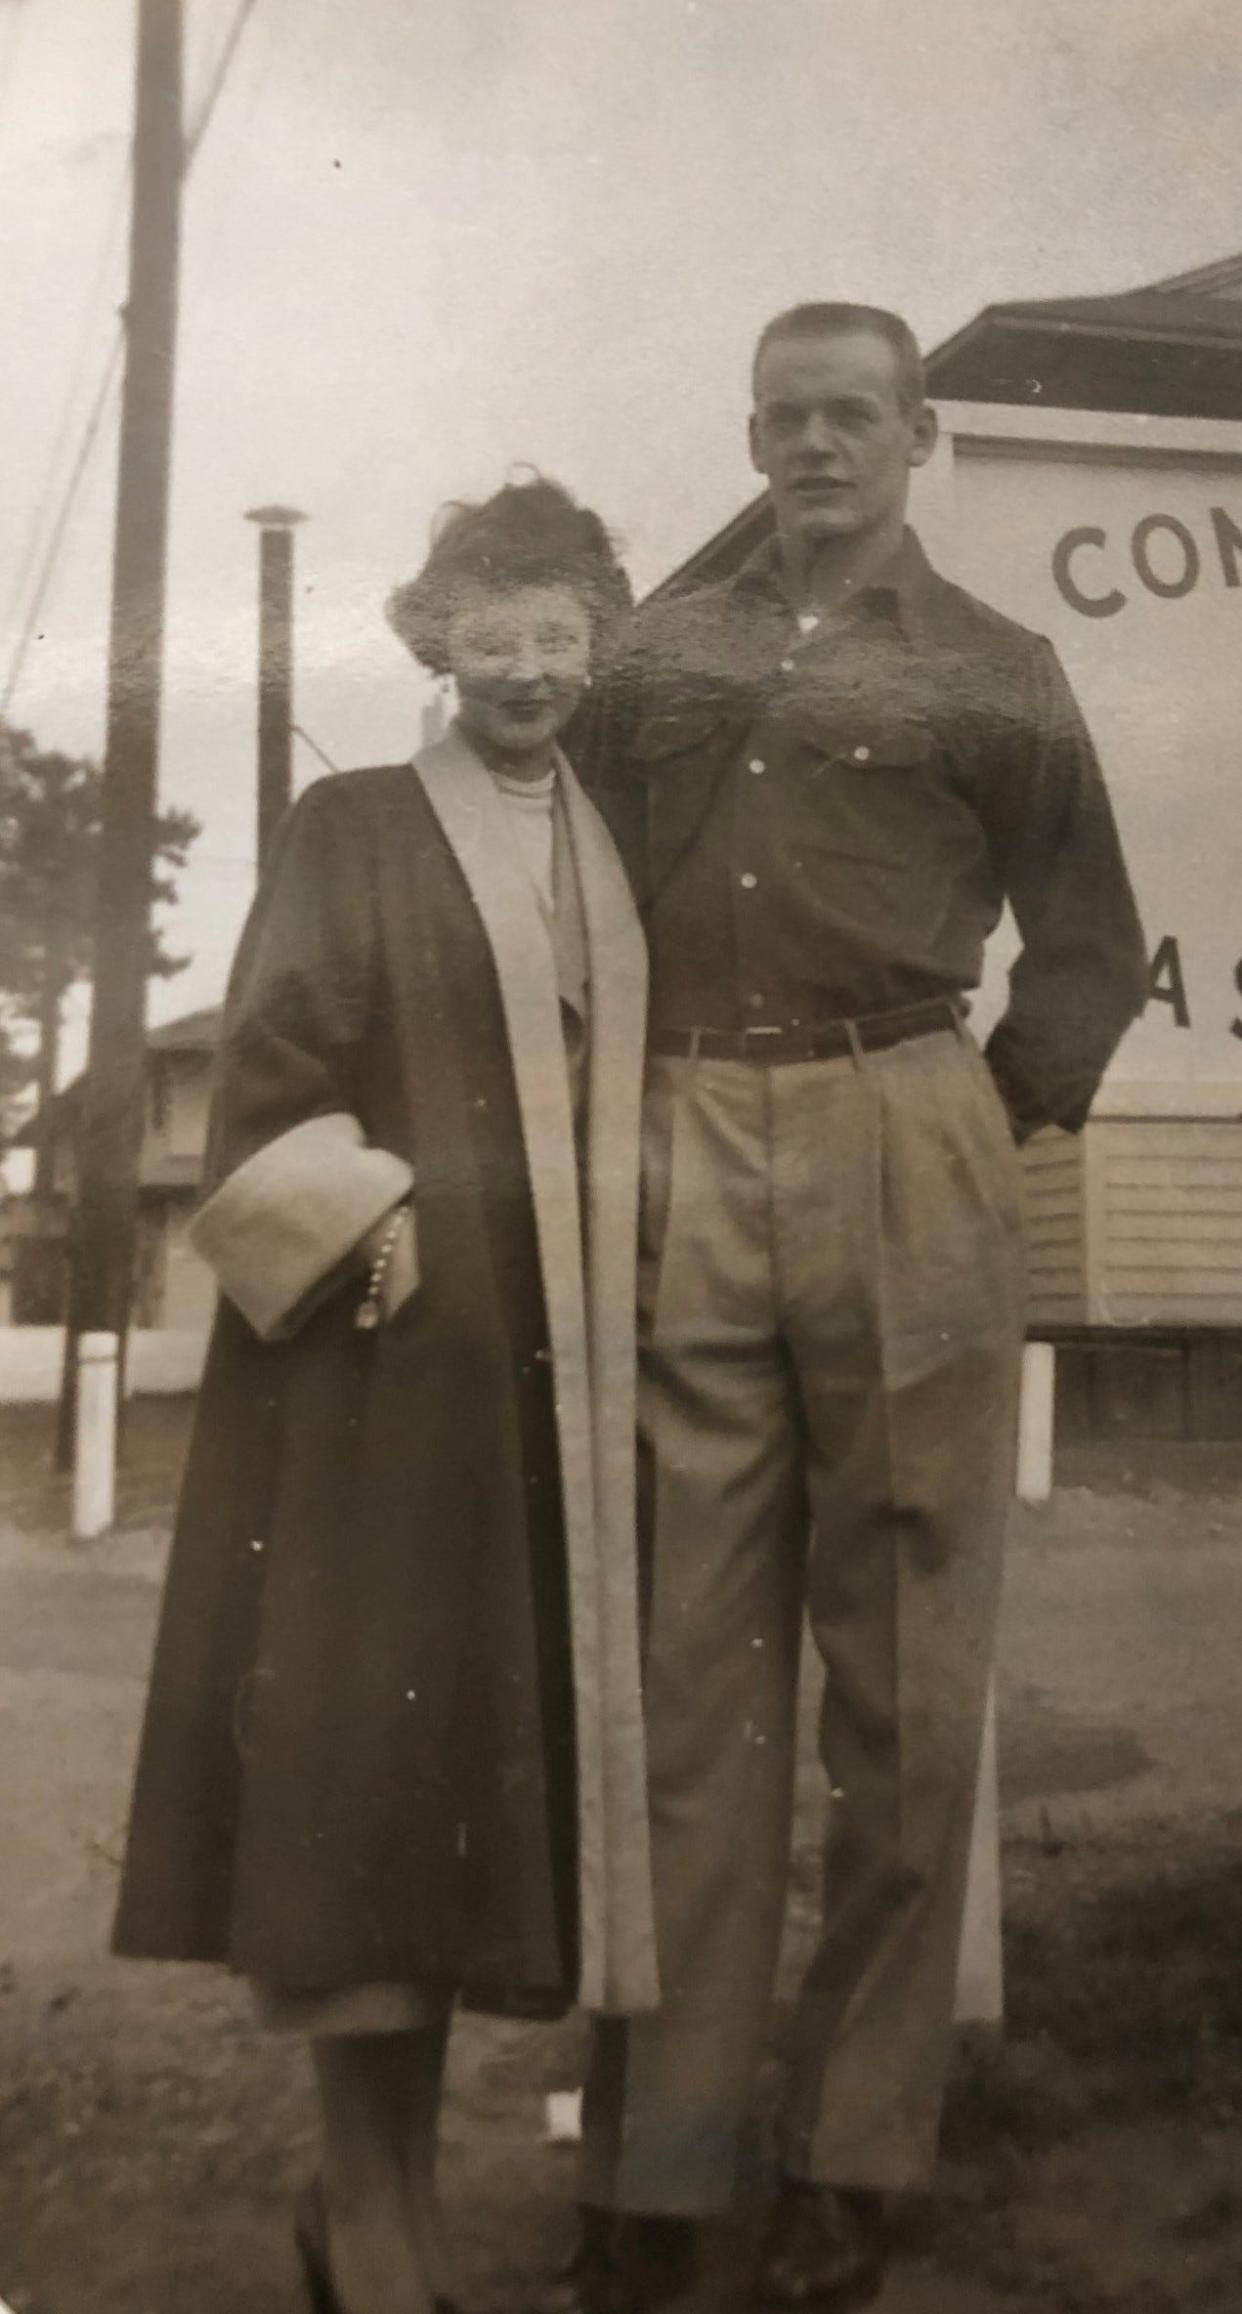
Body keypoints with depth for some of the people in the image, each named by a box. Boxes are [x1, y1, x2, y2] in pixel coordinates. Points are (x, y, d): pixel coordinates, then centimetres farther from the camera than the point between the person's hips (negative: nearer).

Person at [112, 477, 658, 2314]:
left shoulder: (617, 849, 16)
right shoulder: (351, 831, 3)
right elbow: (274, 1076, -5)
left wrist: (626, 1285, 8)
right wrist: (376, 1242, -14)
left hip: (568, 1364, 5)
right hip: (386, 1355, -5)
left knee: (516, 1731, 7)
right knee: (373, 1738, -4)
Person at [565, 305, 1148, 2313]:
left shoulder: (996, 672, 10)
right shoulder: (657, 653, 16)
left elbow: (1091, 952, 13)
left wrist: (996, 1112, 2)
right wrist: (620, 1129, 4)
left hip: (902, 1180, -1)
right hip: (678, 1181, 2)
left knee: (902, 1678, 4)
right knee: (681, 1670, 3)